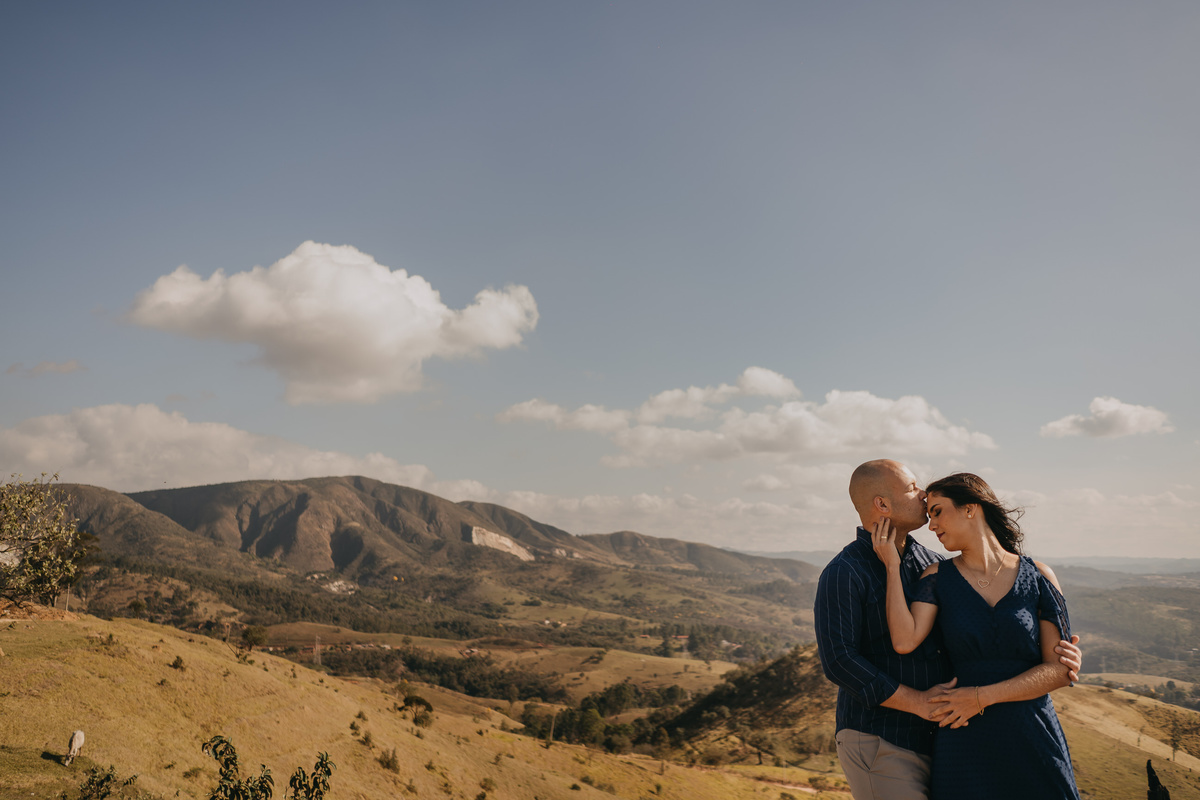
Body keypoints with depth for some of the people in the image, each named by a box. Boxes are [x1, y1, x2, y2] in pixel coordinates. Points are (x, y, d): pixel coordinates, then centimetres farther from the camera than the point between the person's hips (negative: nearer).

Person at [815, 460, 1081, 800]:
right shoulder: (844, 575, -13)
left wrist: (1053, 651, -5)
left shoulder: (931, 564, 10)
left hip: (937, 742, 7)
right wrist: (918, 702, -21)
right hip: (879, 746, -7)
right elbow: (838, 660, -20)